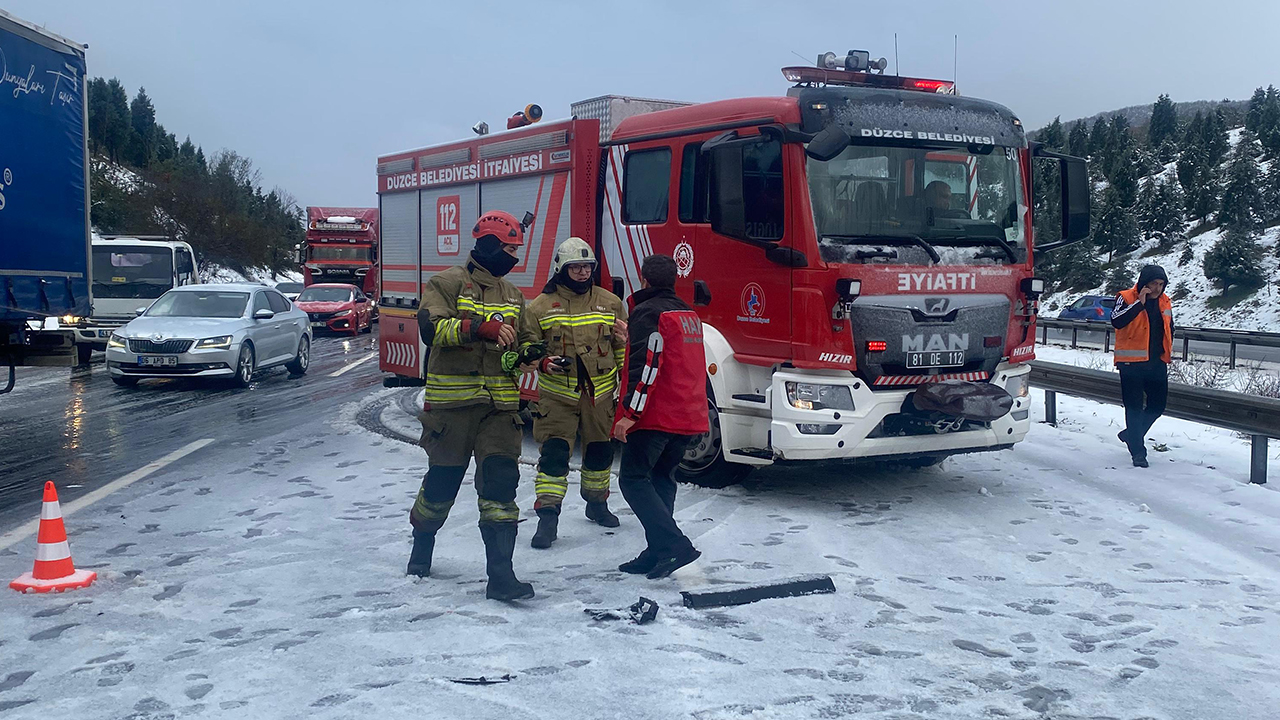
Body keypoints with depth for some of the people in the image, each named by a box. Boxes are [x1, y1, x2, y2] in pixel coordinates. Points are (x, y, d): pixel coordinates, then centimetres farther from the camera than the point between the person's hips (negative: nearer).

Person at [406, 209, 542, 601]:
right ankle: (421, 549, 34)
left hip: (501, 405, 4)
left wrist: (526, 355, -1)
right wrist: (481, 327, -30)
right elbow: (431, 327, -17)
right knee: (442, 480, 7)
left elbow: (528, 339, 23)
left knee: (500, 482, -6)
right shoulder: (448, 284, -2)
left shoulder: (513, 294, 16)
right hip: (453, 402, -4)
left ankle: (500, 574, -6)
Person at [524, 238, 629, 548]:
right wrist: (543, 362, -19)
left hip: (600, 394, 3)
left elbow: (623, 348, 13)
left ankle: (597, 503, 37)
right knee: (555, 452, -10)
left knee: (599, 451, 15)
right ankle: (547, 517, -5)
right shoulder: (541, 306, -2)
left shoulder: (610, 303, 5)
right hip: (557, 394, -3)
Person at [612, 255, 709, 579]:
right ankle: (658, 553, 13)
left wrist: (630, 413, -22)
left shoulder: (648, 312, -10)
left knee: (633, 479, -3)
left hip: (657, 416, -8)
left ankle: (675, 544, -15)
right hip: (689, 416, 9)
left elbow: (646, 365, -21)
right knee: (662, 480, 15)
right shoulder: (689, 314, 18)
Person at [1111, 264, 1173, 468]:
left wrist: (1167, 353, 16)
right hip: (1132, 363, -6)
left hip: (1157, 363, 6)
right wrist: (1139, 303, -27)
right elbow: (1117, 321, -25)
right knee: (1134, 407, -3)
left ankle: (1131, 434, 32)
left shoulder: (1165, 302, 10)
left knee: (1157, 405, 10)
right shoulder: (1126, 298, -8)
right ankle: (1138, 451, 2)